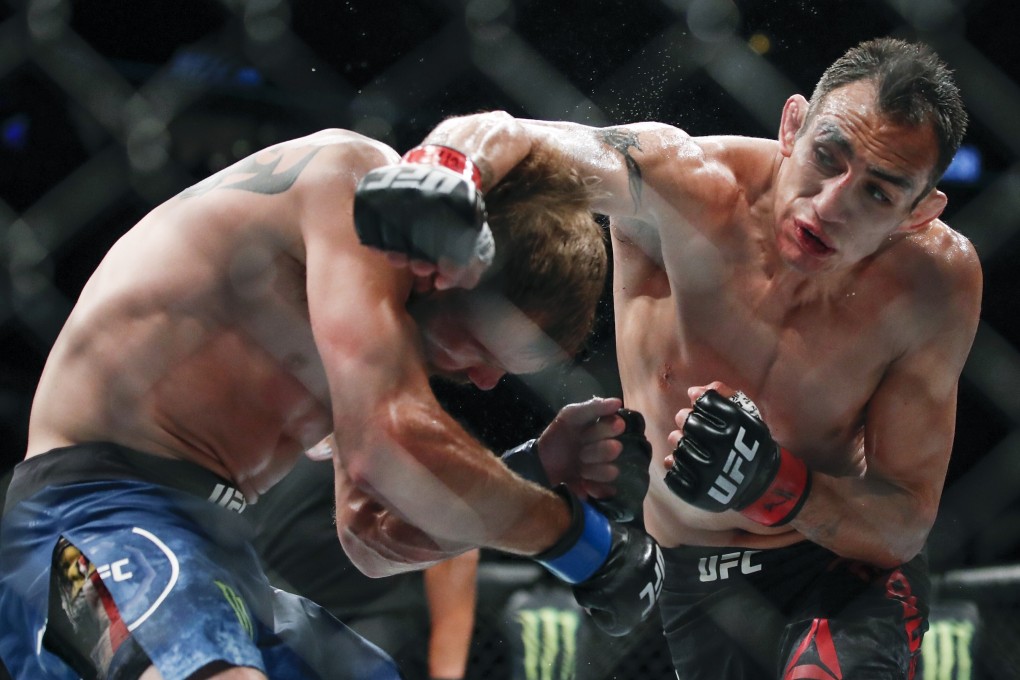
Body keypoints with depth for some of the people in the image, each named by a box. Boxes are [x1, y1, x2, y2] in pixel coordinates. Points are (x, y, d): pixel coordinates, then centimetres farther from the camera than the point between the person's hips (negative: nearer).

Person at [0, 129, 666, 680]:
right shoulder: (357, 174, -10)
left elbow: (372, 538, 23)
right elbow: (393, 443, -23)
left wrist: (535, 477, 10)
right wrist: (573, 532, -10)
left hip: (211, 549, 10)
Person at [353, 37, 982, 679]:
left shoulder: (938, 278, -20)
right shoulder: (689, 184, -24)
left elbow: (908, 523, -14)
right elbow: (500, 134, -39)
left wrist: (773, 485, -34)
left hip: (849, 563, -2)